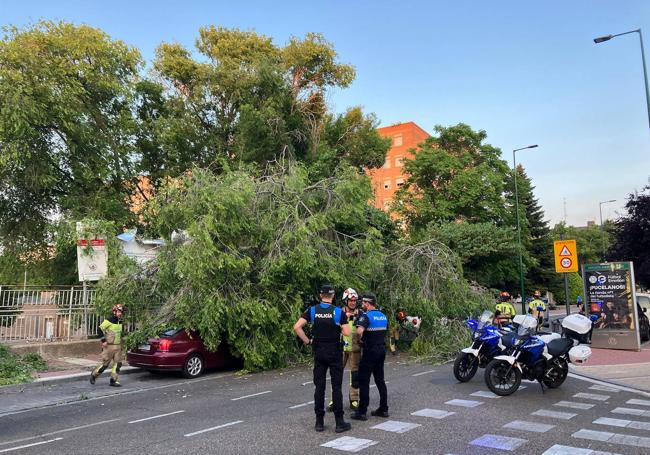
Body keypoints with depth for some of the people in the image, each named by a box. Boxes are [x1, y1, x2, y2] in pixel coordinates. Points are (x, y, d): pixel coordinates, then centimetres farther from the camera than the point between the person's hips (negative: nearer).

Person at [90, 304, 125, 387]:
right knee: (105, 364, 1)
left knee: (118, 363, 1)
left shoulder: (120, 322, 11)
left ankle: (113, 380, 8)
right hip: (109, 346, -7)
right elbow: (100, 329, -14)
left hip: (118, 346, 7)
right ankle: (93, 375, 24)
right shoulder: (109, 321, -12)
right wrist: (103, 340, -16)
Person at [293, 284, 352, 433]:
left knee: (319, 386, 8)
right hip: (334, 352, -2)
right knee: (336, 387, 3)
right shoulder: (339, 312, -8)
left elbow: (297, 327, -9)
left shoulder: (312, 310, -2)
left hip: (319, 352, 2)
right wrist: (339, 326, 7)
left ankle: (319, 422, 12)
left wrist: (307, 341, 1)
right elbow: (347, 333, -12)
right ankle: (339, 422, 6)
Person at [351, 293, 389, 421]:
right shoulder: (383, 316, 10)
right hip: (382, 349, 8)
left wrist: (360, 338, -14)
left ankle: (362, 412, 1)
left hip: (370, 351, -7)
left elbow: (359, 331, -32)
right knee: (380, 379, 15)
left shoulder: (366, 316, -15)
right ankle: (383, 409, 19)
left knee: (364, 381, -1)